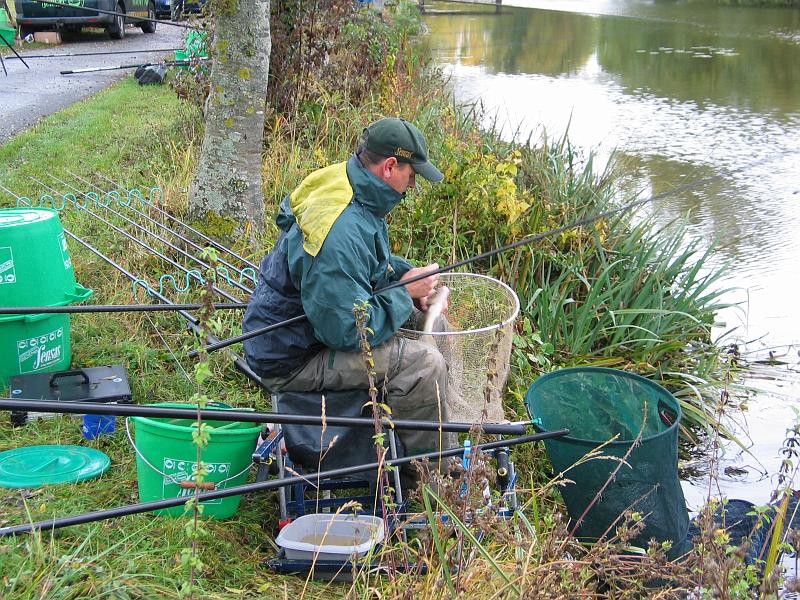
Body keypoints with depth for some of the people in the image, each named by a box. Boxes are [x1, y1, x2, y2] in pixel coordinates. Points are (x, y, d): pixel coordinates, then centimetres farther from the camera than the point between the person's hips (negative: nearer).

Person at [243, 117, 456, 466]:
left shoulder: (344, 183, -1)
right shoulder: (340, 233, -33)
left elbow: (375, 259, 19)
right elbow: (348, 331, -31)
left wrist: (408, 274, 0)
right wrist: (406, 291, -18)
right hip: (291, 360, -11)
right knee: (424, 365, -22)